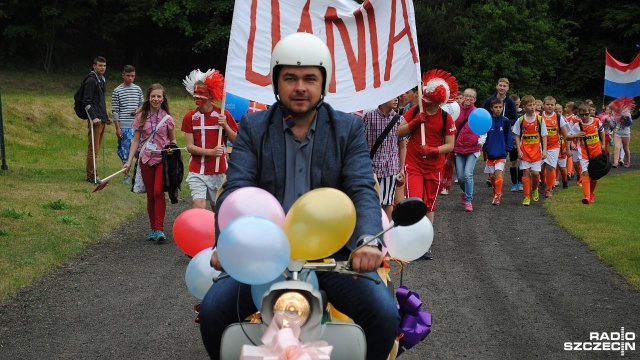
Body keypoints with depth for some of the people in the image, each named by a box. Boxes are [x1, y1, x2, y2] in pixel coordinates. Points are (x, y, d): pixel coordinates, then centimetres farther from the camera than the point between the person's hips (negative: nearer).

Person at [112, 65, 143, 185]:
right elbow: (115, 111, -2)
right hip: (124, 126, -3)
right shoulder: (117, 91, 0)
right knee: (125, 152, 2)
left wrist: (139, 109, -5)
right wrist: (117, 128, -6)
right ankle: (127, 175, 13)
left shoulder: (138, 89, 10)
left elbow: (142, 104, 19)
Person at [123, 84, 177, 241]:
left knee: (158, 192, -15)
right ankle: (153, 229, 15)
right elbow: (136, 140, 6)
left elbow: (173, 140, 10)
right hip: (146, 159, 2)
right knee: (150, 195, 7)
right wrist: (129, 161, 0)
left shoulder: (167, 118, 1)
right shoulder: (141, 117, 5)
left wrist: (172, 149, -13)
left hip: (162, 159, -2)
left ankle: (159, 229, -14)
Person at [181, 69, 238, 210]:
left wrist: (225, 126, -14)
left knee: (218, 208, 11)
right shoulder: (189, 117, 0)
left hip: (218, 171, 1)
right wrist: (211, 152, -18)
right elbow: (190, 146, -4)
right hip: (197, 171, 0)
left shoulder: (223, 115, -1)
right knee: (199, 205, -16)